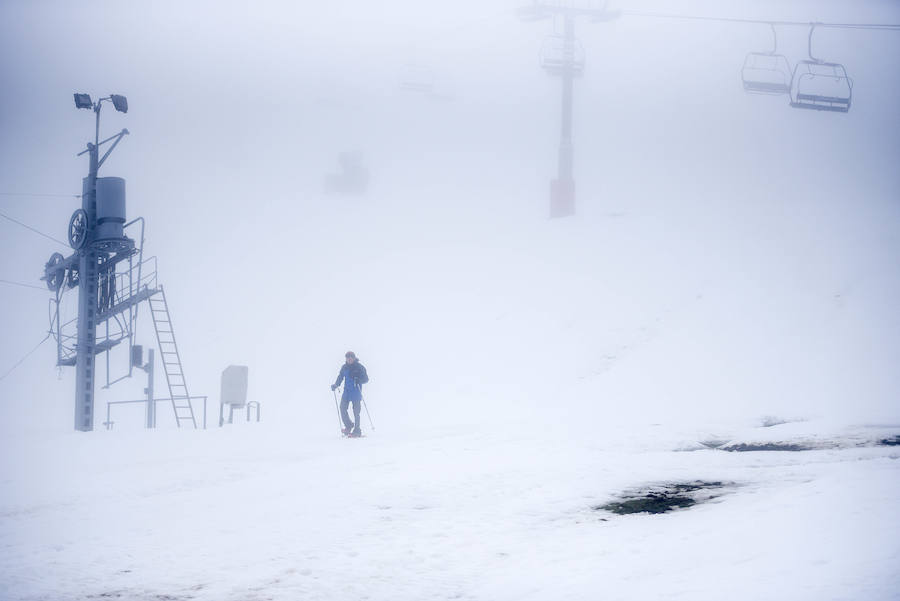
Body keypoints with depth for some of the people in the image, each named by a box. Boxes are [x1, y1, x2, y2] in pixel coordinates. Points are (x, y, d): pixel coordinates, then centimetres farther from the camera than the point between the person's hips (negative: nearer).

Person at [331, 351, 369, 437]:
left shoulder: (359, 367, -6)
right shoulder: (344, 367, 8)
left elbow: (366, 379, -5)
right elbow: (340, 377, 20)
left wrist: (358, 380, -24)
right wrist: (335, 385, 4)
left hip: (356, 391, -5)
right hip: (347, 391, 5)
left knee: (356, 411, -5)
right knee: (342, 408, -3)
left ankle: (357, 431, 3)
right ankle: (349, 426, 18)